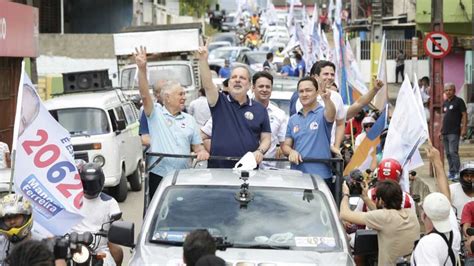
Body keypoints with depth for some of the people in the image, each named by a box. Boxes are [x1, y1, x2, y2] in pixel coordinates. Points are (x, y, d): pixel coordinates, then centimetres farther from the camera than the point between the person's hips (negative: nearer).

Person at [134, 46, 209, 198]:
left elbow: (197, 145, 15)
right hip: (159, 175, -3)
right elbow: (144, 95, -14)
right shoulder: (155, 114, 1)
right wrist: (142, 68, -27)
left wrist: (201, 152, -10)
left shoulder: (189, 120, 13)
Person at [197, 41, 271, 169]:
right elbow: (207, 84, -11)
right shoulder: (220, 103, 6)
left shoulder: (259, 109, 10)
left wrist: (260, 151, -12)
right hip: (218, 168, -1)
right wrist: (203, 60, -25)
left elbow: (266, 138, 10)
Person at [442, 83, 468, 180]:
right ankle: (451, 172, 15)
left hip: (454, 132, -7)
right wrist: (441, 130, 18)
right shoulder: (445, 103, 17)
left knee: (453, 152, -14)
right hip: (445, 132, 7)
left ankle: (457, 173, -13)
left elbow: (464, 115, -7)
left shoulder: (459, 101, -4)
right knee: (448, 153, 9)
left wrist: (464, 128, -15)